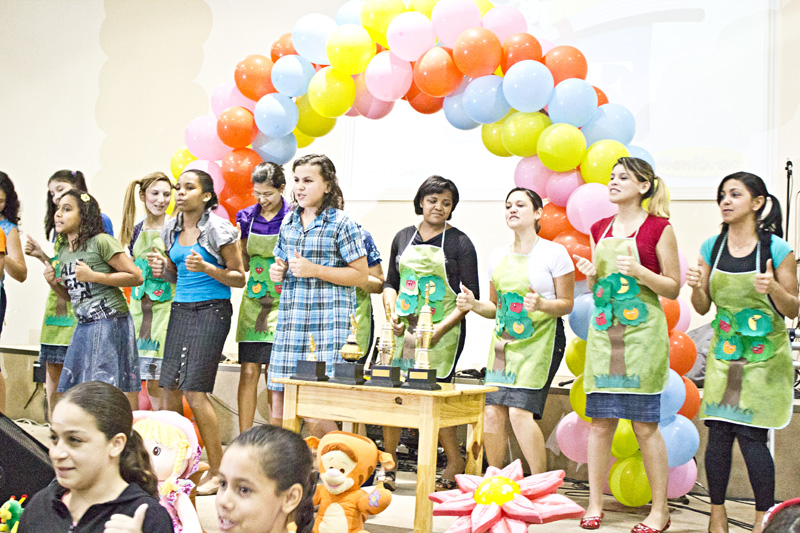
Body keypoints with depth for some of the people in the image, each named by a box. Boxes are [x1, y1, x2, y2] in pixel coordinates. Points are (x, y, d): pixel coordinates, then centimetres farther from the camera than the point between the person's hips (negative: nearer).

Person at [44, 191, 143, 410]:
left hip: (111, 324, -8)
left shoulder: (101, 242, -10)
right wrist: (54, 283, 5)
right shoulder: (63, 249, 14)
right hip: (84, 327, 8)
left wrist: (93, 276, -16)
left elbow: (136, 276, -13)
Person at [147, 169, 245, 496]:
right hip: (180, 309, 7)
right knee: (170, 387, 3)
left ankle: (217, 470, -1)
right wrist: (162, 269, 0)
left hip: (211, 310, -7)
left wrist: (207, 268, -20)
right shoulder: (171, 230, 11)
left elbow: (239, 278, -5)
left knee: (194, 390, -11)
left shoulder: (217, 229, -8)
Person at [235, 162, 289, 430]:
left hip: (282, 304, -3)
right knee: (248, 372, 0)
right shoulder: (247, 217, 8)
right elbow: (243, 264, 14)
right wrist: (236, 242, -3)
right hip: (253, 301, 3)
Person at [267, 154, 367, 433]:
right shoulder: (289, 222, 16)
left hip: (327, 323, -6)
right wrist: (277, 272, 6)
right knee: (279, 409, 4)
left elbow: (360, 275, -4)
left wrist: (314, 270, -13)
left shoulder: (340, 223, -3)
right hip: (290, 319, 6)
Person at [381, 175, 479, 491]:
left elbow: (472, 293, -3)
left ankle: (456, 464, 10)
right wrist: (393, 312, 0)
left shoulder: (459, 242, 0)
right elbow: (391, 283, 20)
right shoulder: (403, 237, 13)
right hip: (403, 329, 4)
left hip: (441, 332, -4)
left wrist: (442, 327, -13)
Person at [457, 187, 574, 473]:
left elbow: (567, 303, -2)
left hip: (539, 342, -5)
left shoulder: (554, 253, -2)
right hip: (503, 342, 5)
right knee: (492, 412, -5)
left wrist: (541, 305, -22)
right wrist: (473, 305, -1)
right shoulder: (498, 256, 13)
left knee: (520, 413, -17)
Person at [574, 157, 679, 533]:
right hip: (604, 332, 5)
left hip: (642, 333, -5)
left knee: (645, 424, -2)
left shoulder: (659, 228, -3)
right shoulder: (600, 229, 12)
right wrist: (591, 275, -1)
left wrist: (639, 272, -16)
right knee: (600, 421, 4)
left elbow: (673, 288, -1)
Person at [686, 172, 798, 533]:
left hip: (764, 357, -4)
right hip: (723, 354, 4)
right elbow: (703, 308, 8)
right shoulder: (712, 248, 3)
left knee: (751, 436, -6)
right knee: (718, 433, 2)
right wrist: (696, 287, -13)